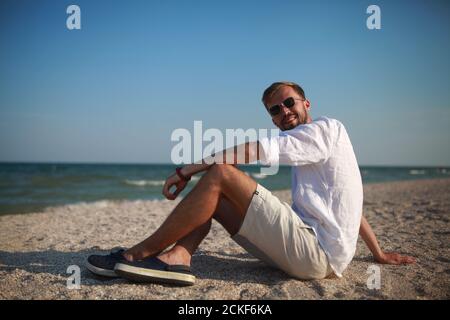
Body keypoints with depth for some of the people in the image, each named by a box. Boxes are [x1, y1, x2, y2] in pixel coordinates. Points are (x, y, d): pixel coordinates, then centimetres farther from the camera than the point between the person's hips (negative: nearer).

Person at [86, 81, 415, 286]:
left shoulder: (326, 127, -3)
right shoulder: (307, 150, 24)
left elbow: (263, 149, -18)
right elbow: (348, 202, 28)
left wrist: (191, 167, -18)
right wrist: (378, 253, 33)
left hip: (318, 252, -9)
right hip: (307, 246, 9)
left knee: (220, 175, -19)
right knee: (213, 196, 5)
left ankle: (140, 253, -15)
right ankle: (176, 258, -22)